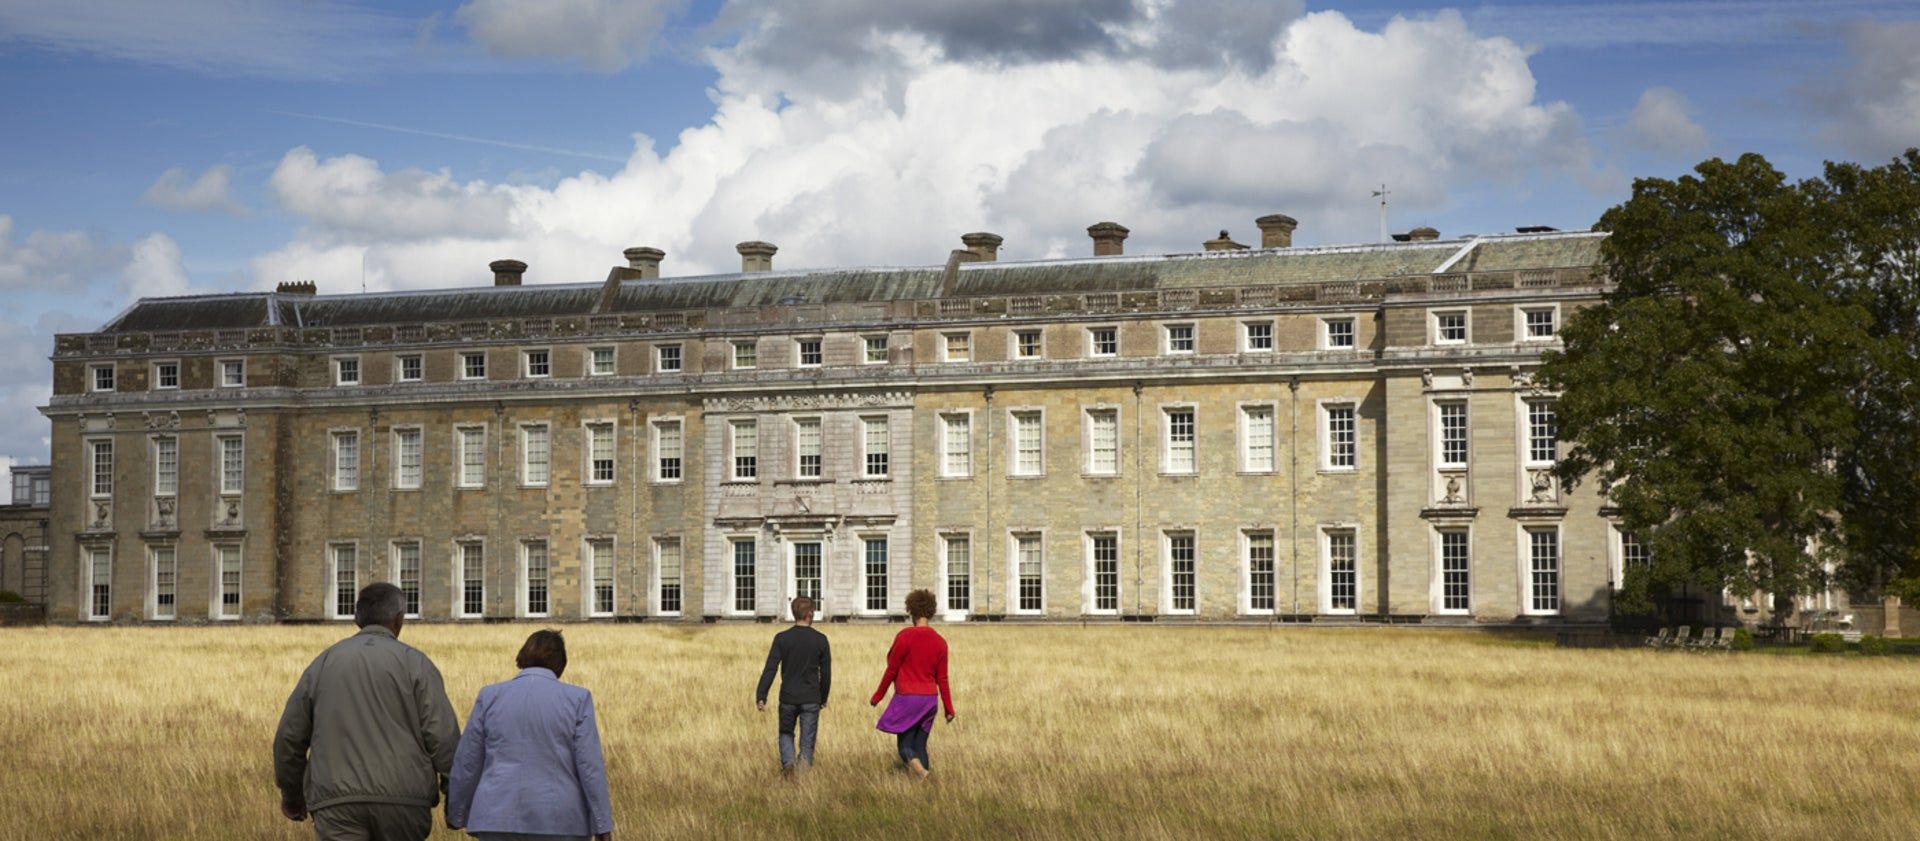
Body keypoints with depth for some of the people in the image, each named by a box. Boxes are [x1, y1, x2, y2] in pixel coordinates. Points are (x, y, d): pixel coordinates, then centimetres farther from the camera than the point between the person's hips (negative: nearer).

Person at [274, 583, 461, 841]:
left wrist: (291, 793, 31)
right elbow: (443, 736, -5)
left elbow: (289, 735, 16)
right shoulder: (414, 663, 3)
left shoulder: (324, 662, 13)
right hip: (402, 800, -1)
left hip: (336, 801, 1)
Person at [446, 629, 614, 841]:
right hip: (559, 820, -1)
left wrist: (456, 815, 17)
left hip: (502, 817, 1)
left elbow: (467, 764, 6)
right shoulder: (576, 699, -2)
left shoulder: (491, 697, 3)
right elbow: (591, 767, -6)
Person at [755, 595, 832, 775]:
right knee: (807, 742, 8)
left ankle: (788, 761, -6)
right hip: (811, 700, -1)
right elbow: (826, 673, 1)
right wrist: (823, 698, 15)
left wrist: (760, 696, -9)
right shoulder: (820, 640, -4)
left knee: (786, 733, 17)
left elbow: (770, 669, -11)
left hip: (788, 699, 1)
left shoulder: (782, 638, -6)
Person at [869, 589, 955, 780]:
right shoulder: (940, 642, 2)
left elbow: (891, 670, -8)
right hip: (929, 699, 4)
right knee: (920, 745, 13)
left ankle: (916, 764, -28)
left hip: (906, 699, -4)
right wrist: (949, 708, 10)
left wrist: (878, 696, 3)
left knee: (905, 746, 2)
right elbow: (942, 679, 4)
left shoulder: (905, 636, -11)